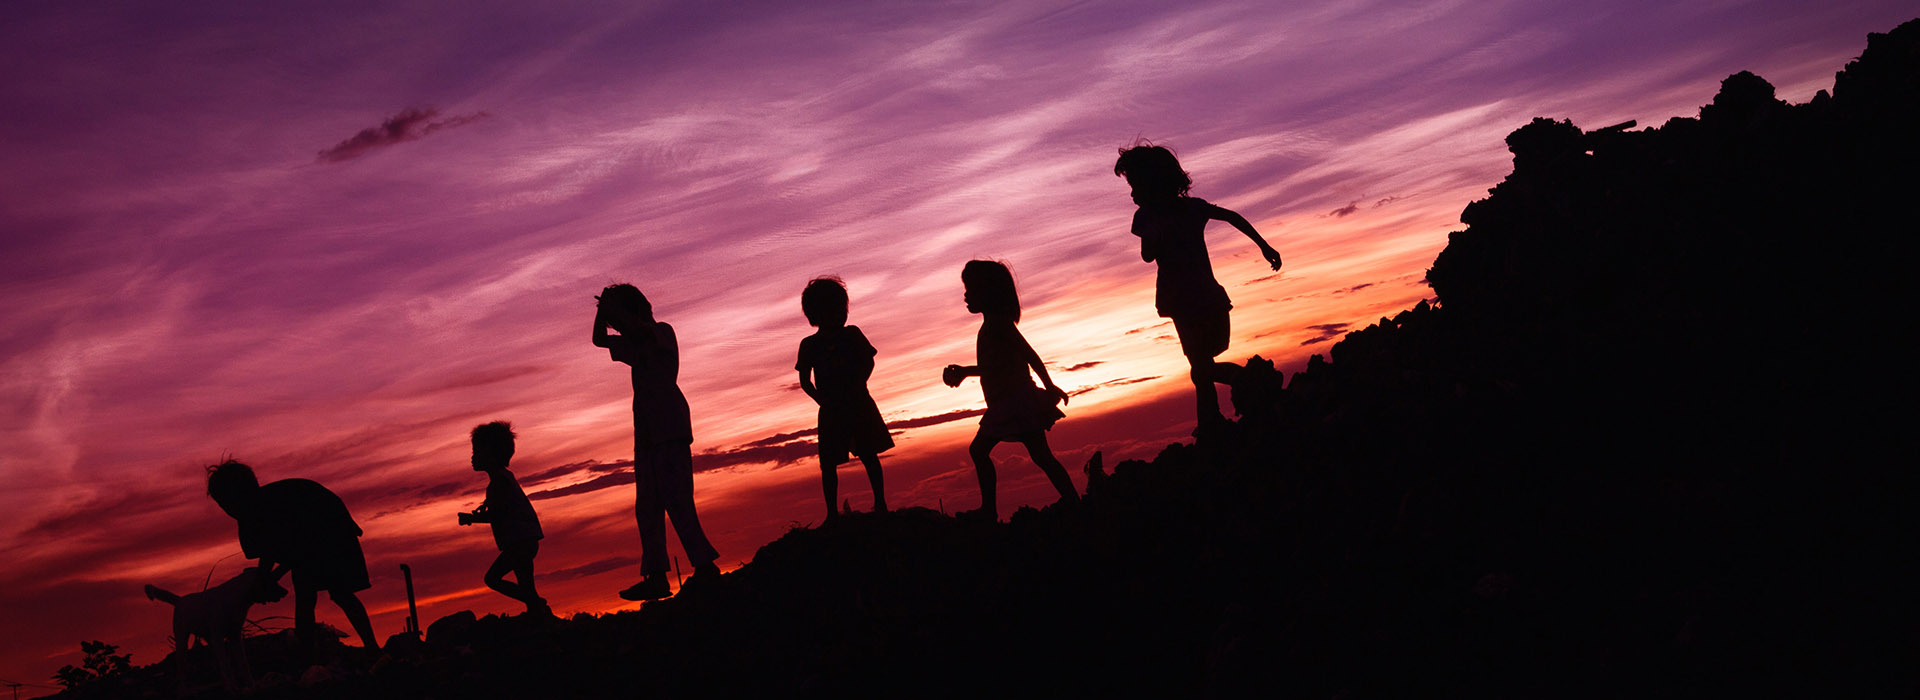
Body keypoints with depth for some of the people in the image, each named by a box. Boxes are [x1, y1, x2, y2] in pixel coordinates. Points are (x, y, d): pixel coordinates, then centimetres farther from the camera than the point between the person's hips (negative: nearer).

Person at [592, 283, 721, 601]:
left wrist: (611, 306, -6)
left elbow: (639, 327, -18)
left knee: (676, 498, -16)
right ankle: (655, 577, -2)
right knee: (647, 507, 1)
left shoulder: (663, 333, 3)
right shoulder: (637, 347, 26)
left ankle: (705, 565, -18)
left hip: (669, 429, -8)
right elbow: (599, 339, 30)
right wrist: (603, 310, 13)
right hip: (646, 434, 9)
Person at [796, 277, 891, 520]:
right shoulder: (809, 345, 3)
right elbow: (805, 381, 3)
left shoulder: (852, 334, 3)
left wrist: (857, 387, -16)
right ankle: (832, 512, 7)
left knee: (869, 455, 5)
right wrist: (823, 401, -11)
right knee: (828, 464, 1)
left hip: (859, 405, 0)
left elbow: (868, 362, -1)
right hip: (832, 412, 1)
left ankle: (880, 503, 13)